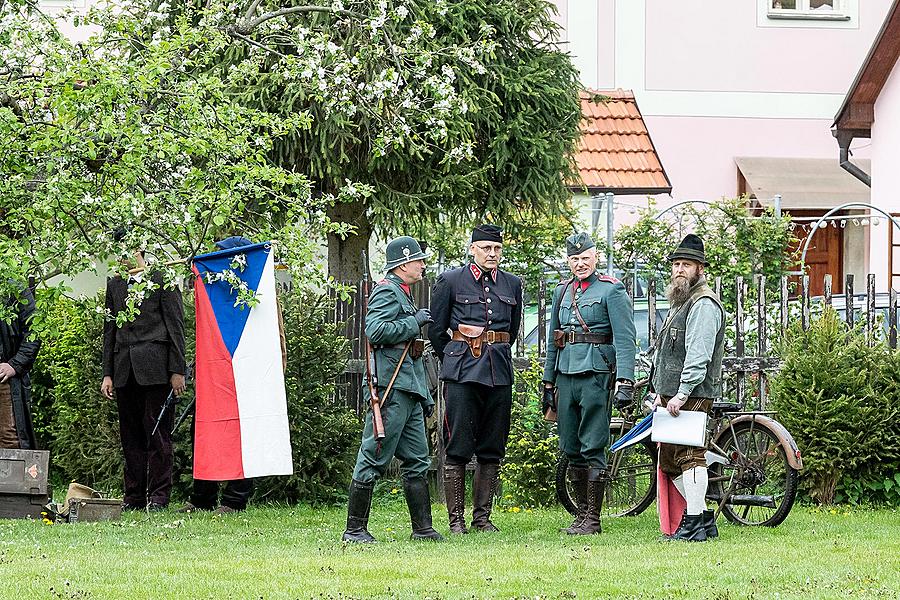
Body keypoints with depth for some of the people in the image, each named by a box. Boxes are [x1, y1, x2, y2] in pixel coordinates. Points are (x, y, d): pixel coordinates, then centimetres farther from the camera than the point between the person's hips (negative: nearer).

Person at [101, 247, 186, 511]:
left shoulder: (163, 279, 1)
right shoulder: (114, 283, 17)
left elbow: (176, 327, -1)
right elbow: (110, 330, 18)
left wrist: (177, 371, -7)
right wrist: (107, 374, 11)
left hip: (155, 369, -5)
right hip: (124, 371, 5)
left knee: (157, 434, -5)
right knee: (130, 437, 6)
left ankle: (158, 496, -2)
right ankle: (134, 497, 10)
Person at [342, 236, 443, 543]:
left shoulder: (404, 295, 23)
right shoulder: (387, 292, -8)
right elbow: (376, 332, -25)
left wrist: (425, 396, 26)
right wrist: (414, 322, -15)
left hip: (409, 392, 10)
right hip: (391, 390, -10)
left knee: (417, 462, 9)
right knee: (373, 460, -7)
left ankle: (423, 528, 11)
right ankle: (354, 529, -4)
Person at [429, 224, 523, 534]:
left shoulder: (512, 284, 12)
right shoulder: (451, 281, 2)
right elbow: (436, 331, 8)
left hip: (499, 373, 4)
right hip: (462, 375, -4)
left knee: (492, 450, 5)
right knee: (457, 449, -5)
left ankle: (482, 517, 11)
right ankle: (456, 519, -2)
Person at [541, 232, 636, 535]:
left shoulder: (611, 290, -3)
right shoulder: (562, 292, 17)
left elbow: (625, 338, -10)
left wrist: (624, 381, -19)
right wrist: (548, 383, 20)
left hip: (596, 376, -7)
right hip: (566, 376, 7)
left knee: (593, 450, -7)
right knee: (571, 450, 8)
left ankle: (593, 519, -4)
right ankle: (581, 515, 15)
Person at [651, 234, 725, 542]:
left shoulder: (704, 305, -10)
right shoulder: (680, 302, 24)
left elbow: (698, 355, -19)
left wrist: (682, 394, -23)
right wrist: (661, 393, 20)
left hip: (693, 395, -11)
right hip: (672, 395, 11)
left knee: (689, 456, -13)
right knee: (669, 459, 11)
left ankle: (694, 525, -15)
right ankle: (703, 516, 16)